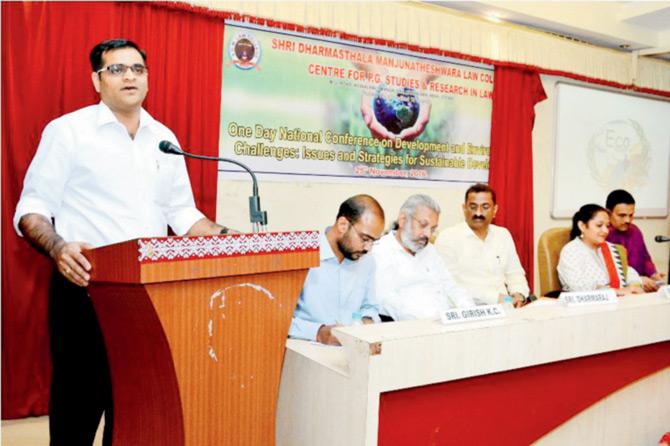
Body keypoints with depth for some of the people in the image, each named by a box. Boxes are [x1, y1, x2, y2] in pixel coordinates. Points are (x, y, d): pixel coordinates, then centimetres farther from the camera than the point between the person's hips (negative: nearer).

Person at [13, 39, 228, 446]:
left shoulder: (164, 138, 12)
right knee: (80, 398, 5)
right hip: (86, 286, -4)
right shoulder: (67, 131, -2)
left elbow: (182, 213, 15)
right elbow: (32, 210, -5)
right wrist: (59, 248, -26)